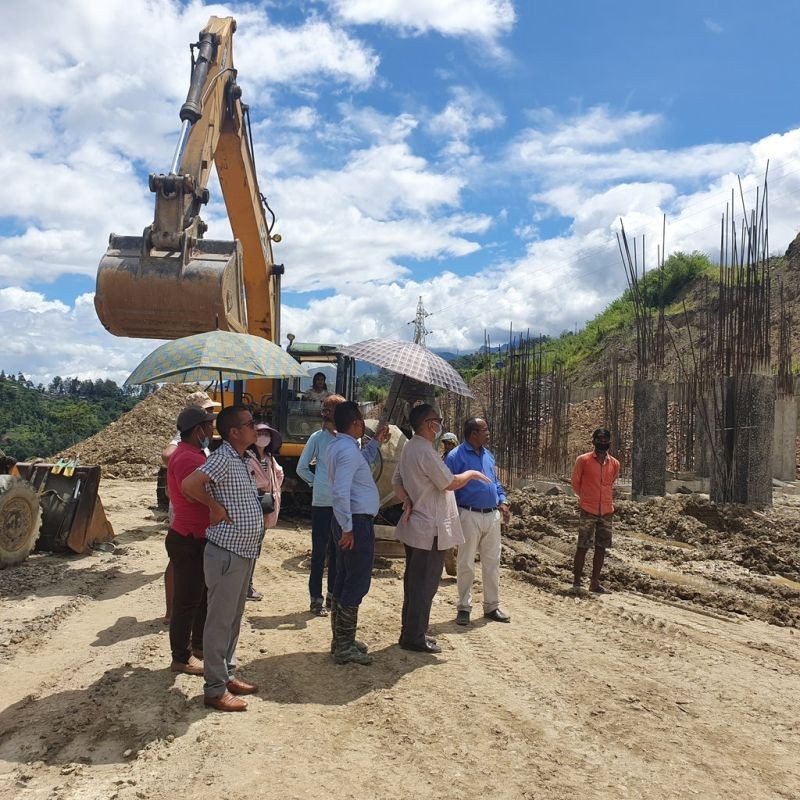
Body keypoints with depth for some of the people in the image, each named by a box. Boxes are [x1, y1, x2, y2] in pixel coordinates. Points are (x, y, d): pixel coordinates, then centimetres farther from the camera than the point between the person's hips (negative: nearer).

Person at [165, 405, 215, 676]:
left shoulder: (193, 454, 13)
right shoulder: (186, 458, -22)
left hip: (199, 538, 10)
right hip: (188, 541, -10)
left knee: (204, 596, 21)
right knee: (187, 601, 2)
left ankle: (199, 646, 35)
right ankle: (181, 658, 15)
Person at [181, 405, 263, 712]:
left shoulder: (241, 460, 12)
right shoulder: (222, 458, -17)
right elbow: (189, 484, -29)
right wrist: (216, 507, -19)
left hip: (244, 551, 9)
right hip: (226, 552, -9)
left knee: (233, 618, 18)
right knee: (220, 621, 1)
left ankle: (227, 675, 30)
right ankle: (215, 689, 11)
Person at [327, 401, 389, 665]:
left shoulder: (338, 445, 12)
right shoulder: (348, 450, -20)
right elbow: (340, 492, -29)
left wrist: (376, 442, 27)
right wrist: (347, 528, -24)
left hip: (350, 521, 11)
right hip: (358, 523, -11)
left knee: (344, 581, 16)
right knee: (357, 583, -3)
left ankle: (341, 639, 27)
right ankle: (344, 647, 4)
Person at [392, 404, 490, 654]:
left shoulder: (409, 447, 10)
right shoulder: (426, 452, -22)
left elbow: (396, 480, 14)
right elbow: (450, 483, -19)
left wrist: (407, 501, 0)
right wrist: (471, 473, -3)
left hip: (414, 525, 10)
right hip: (430, 530, -10)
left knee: (414, 582, 17)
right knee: (424, 585, 0)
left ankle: (410, 631, 28)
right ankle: (414, 637, 8)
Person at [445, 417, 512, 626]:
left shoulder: (488, 455, 13)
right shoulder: (456, 456, -10)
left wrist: (502, 502, 7)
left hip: (492, 515, 7)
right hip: (470, 516, -7)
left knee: (492, 563, 12)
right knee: (466, 564, 3)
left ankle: (492, 606, 23)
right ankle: (464, 608, 15)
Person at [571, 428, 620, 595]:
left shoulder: (615, 464, 7)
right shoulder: (583, 460, -5)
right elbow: (575, 483, 5)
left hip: (607, 512, 4)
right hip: (588, 511, -4)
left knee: (601, 548, 7)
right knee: (582, 547, -3)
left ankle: (595, 582, 16)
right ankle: (576, 582, 4)